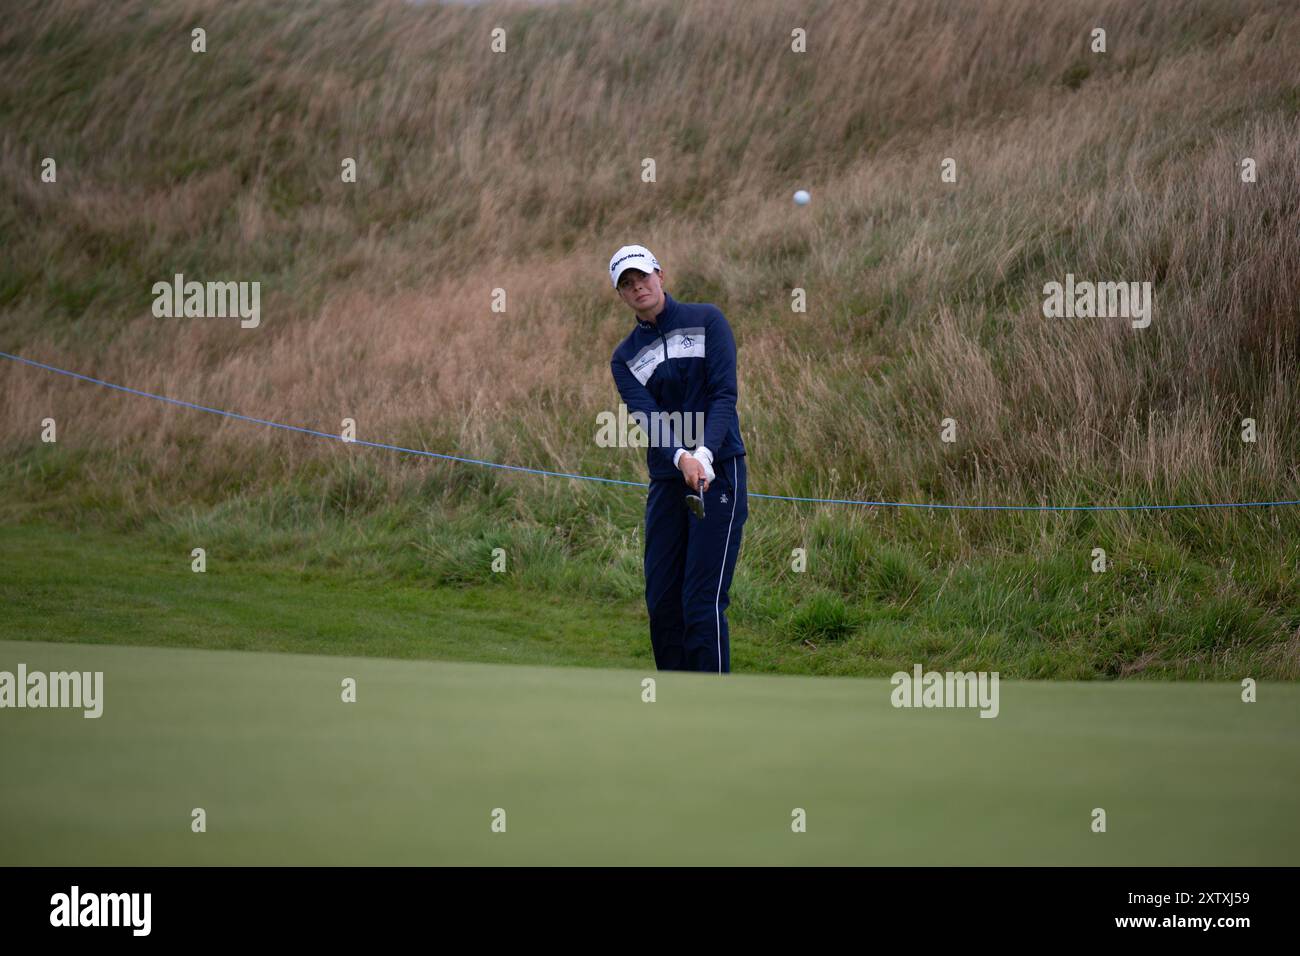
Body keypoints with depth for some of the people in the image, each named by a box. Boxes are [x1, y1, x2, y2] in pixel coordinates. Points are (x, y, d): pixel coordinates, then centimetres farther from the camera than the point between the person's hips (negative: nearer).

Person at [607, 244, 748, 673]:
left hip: (719, 473, -5)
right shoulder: (625, 358, 9)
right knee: (661, 600, 4)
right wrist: (681, 458, -27)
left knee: (703, 600, -12)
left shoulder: (707, 321, 0)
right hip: (666, 480, 5)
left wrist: (705, 453, -25)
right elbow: (647, 418, -7)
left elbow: (724, 393, -9)